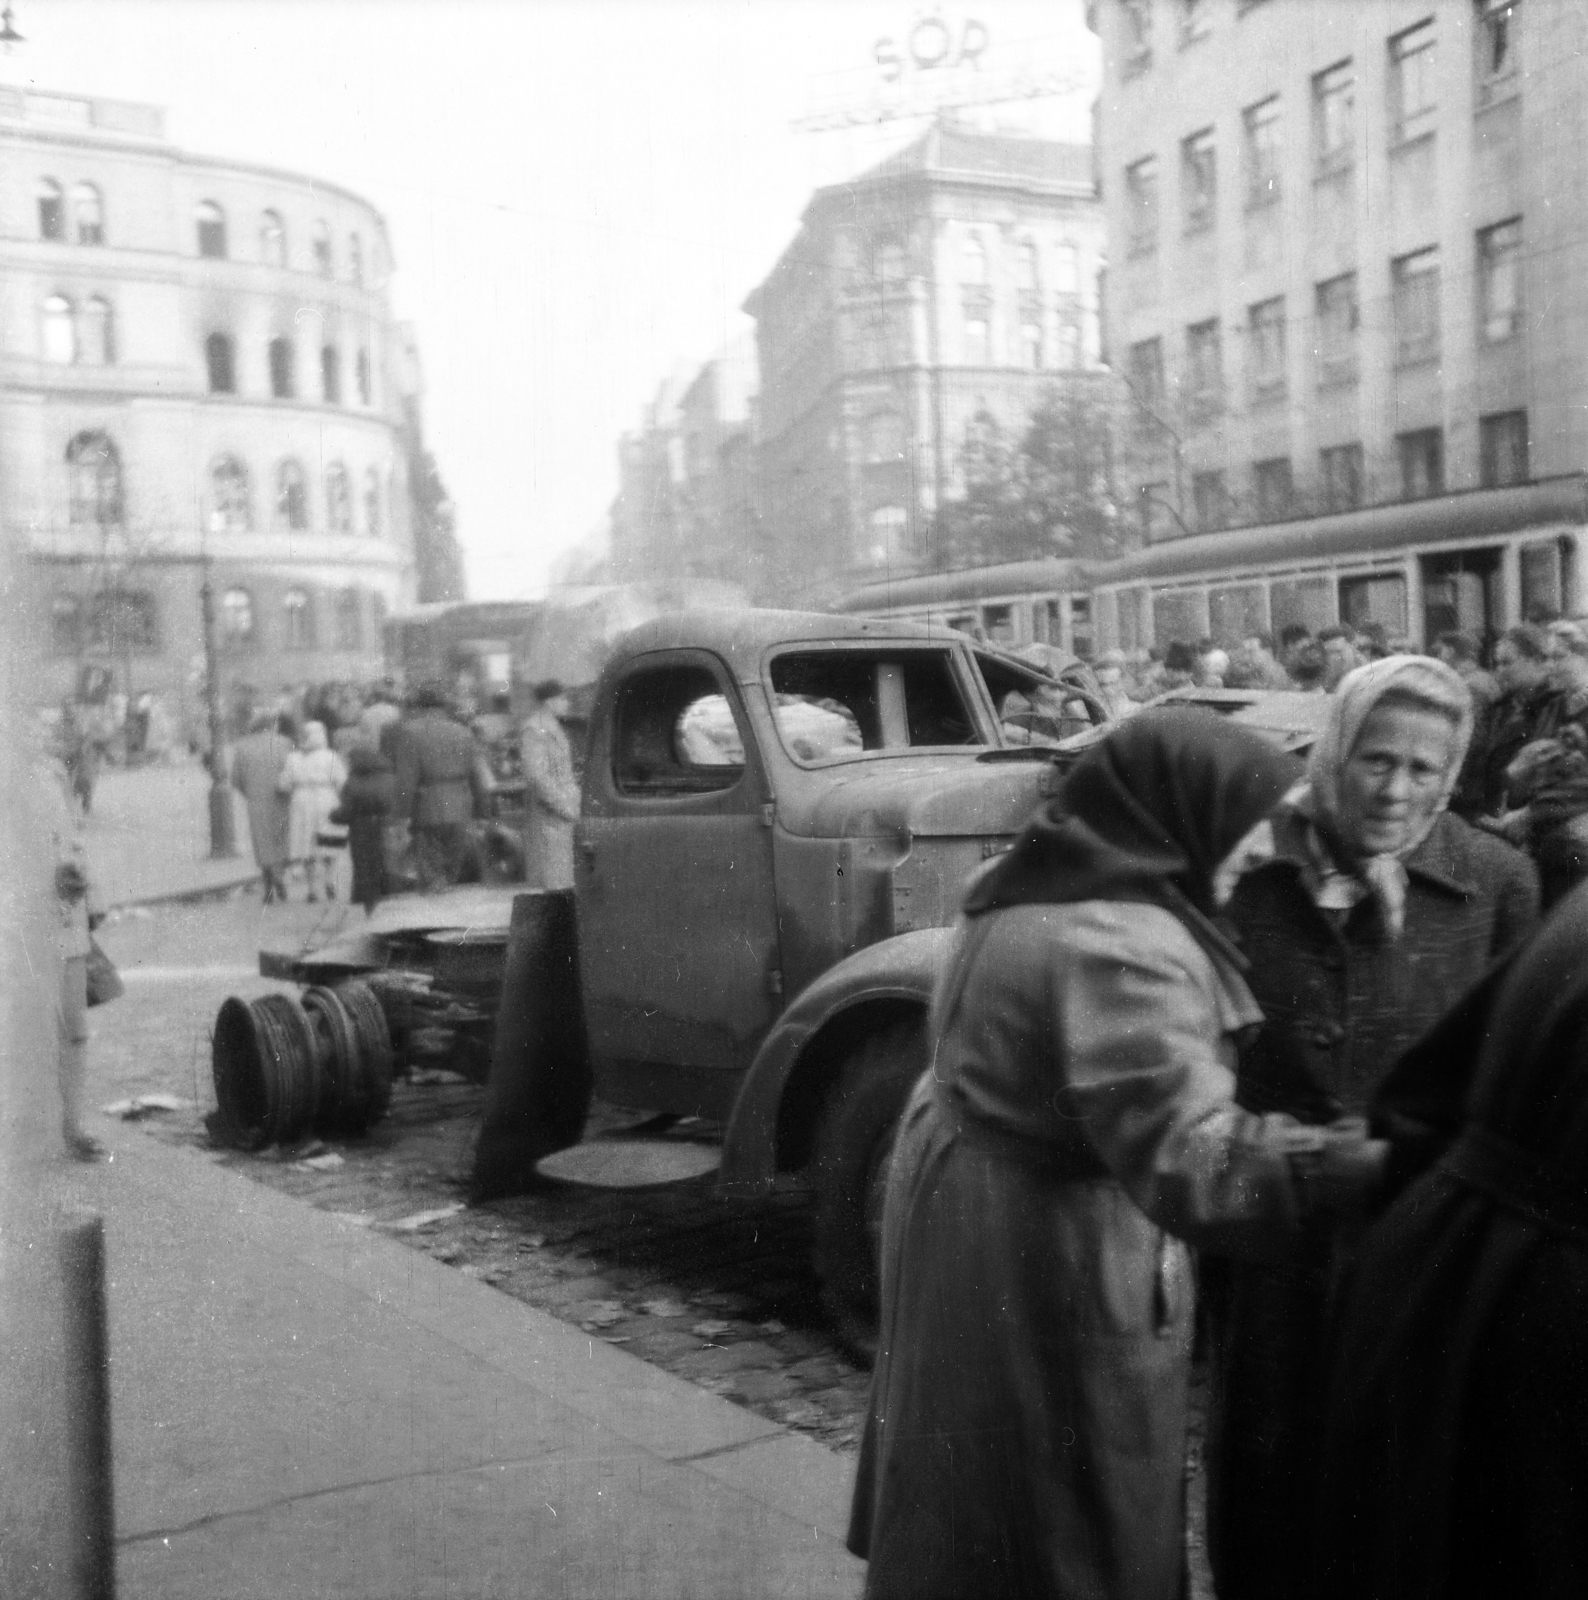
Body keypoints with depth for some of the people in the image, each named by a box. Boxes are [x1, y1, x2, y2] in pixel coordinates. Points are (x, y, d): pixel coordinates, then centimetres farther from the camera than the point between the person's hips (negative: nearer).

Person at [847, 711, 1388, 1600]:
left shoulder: (1030, 901, 5)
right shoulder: (1121, 945, -27)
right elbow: (1190, 1159, -37)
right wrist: (1400, 1168, -40)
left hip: (965, 1225, 9)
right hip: (1049, 1272, -9)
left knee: (966, 1509, 24)